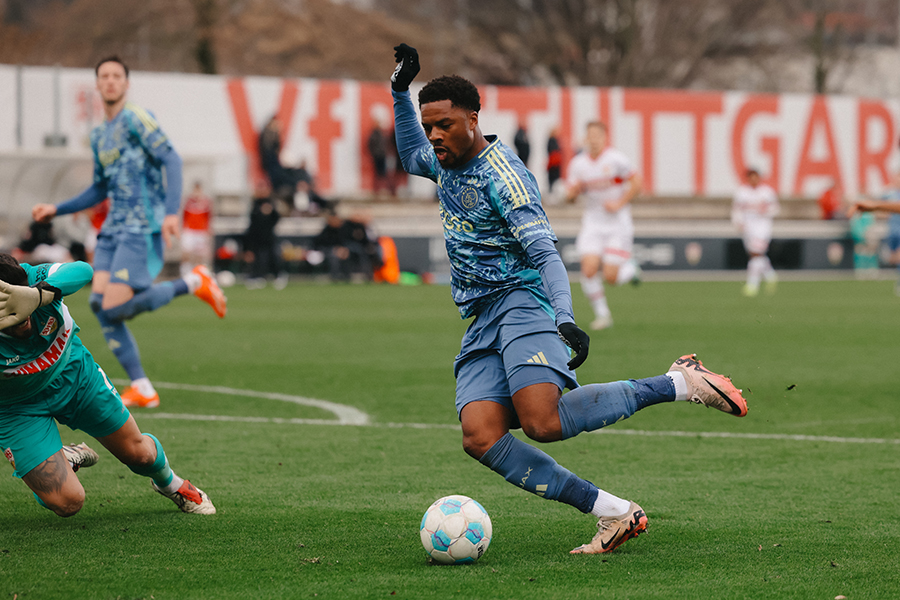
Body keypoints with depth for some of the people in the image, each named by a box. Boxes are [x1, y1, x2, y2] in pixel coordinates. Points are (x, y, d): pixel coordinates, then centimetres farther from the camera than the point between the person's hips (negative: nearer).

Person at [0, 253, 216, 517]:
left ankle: (170, 483, 50)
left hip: (75, 374, 3)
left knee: (139, 453, 13)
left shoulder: (36, 279, -33)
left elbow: (81, 271, -54)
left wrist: (37, 295, -70)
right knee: (67, 503, -11)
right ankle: (68, 459, 25)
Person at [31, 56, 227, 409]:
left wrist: (172, 211, -27)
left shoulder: (135, 119, -6)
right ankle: (141, 390, 0)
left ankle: (193, 283, 1)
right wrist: (56, 210, 22)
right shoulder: (98, 136, 19)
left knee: (115, 308, -18)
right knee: (99, 304, -6)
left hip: (141, 228, -8)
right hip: (113, 230, 8)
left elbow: (171, 160, -15)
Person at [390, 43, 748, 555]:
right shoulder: (446, 162, 16)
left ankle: (680, 383, -12)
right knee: (481, 437, -17)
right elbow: (412, 157, 42)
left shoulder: (502, 175, -10)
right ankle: (614, 513, -19)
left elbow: (545, 253, -17)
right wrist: (400, 93, 30)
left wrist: (565, 318, -31)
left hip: (520, 301, -8)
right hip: (482, 323, 8)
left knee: (544, 422, -31)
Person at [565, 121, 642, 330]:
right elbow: (570, 196, 6)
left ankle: (630, 269, 26)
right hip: (593, 224, 3)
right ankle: (602, 313, 4)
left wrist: (619, 203, -13)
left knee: (610, 277, -10)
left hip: (618, 224, -3)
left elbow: (636, 183, -5)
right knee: (589, 270, -14)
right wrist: (573, 191, -17)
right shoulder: (578, 163, 2)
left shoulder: (616, 159, -10)